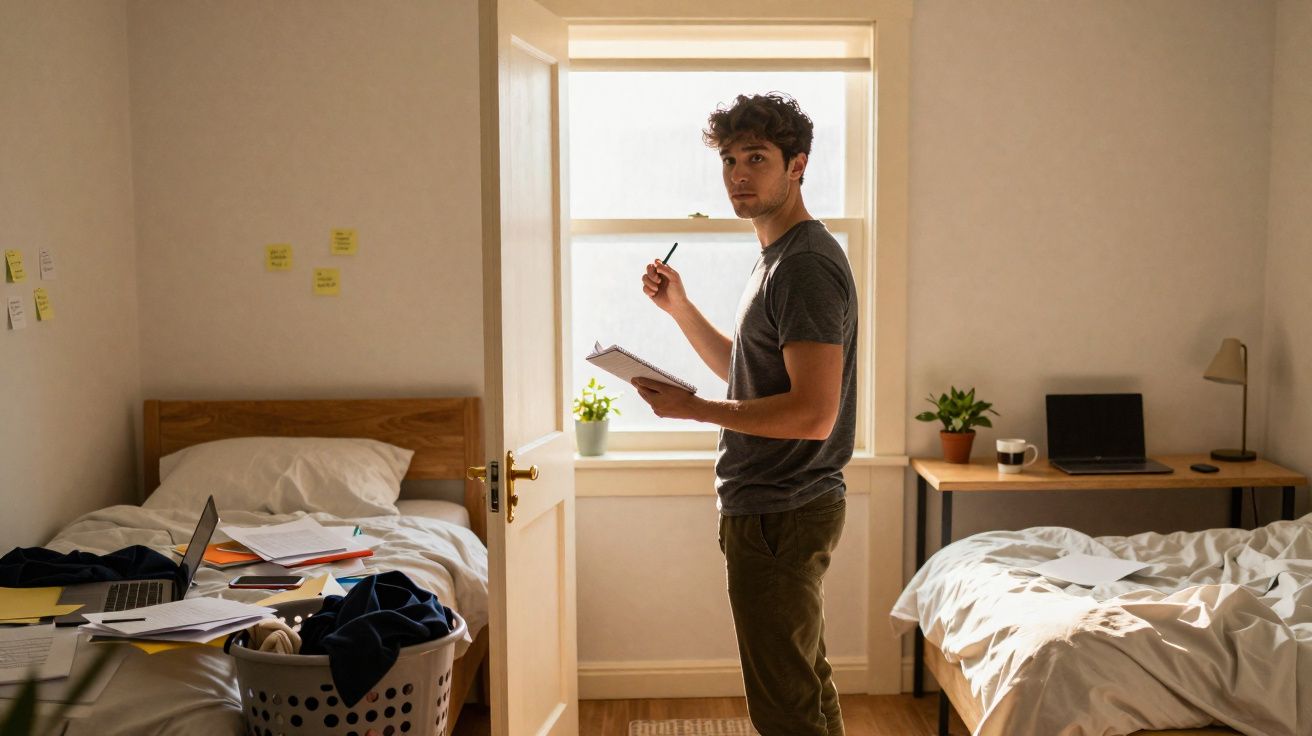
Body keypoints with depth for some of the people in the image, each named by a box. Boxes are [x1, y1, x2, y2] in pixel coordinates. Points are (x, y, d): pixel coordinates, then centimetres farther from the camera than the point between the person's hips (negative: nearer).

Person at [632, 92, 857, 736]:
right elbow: (746, 374, 23)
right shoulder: (778, 259, 14)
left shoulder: (806, 266, -19)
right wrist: (678, 306, 11)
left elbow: (813, 413, -26)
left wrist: (693, 409, -19)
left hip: (779, 517, -11)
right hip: (775, 507, 11)